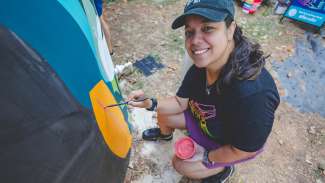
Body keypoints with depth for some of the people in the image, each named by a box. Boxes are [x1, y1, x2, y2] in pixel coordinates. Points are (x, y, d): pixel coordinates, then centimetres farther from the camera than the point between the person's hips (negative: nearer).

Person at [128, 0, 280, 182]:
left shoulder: (252, 94, -44)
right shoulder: (200, 66, -21)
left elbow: (243, 151, -28)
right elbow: (180, 102, -8)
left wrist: (206, 157, -13)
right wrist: (151, 104, -24)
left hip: (225, 144, -5)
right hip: (204, 118, 6)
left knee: (182, 165, 1)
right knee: (164, 115, 8)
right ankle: (165, 134, 45)